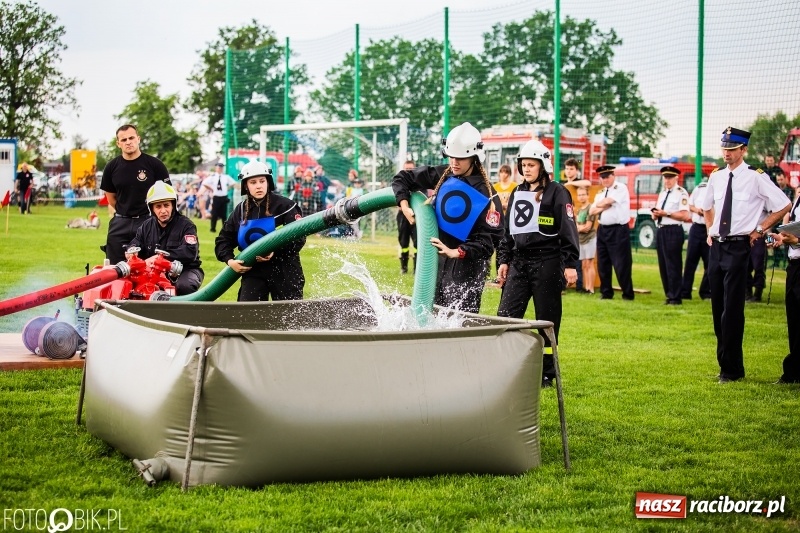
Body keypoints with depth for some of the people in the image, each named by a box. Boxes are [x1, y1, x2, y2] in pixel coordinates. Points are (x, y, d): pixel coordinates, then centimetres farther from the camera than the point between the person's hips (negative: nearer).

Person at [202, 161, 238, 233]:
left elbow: (233, 183, 14)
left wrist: (227, 188, 6)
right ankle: (213, 228, 8)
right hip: (216, 197, -2)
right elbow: (204, 183, -5)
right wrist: (211, 190, -3)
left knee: (224, 214, 7)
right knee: (214, 213, 0)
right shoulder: (212, 176, -4)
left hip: (224, 197, 2)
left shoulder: (226, 176, 4)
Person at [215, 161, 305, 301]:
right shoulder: (240, 211, 7)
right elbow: (223, 239, 13)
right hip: (254, 272, 3)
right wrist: (230, 260, -5)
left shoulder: (285, 205, -7)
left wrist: (275, 252, -25)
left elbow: (299, 238, -12)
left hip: (284, 270, -3)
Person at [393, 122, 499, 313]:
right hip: (436, 258, 6)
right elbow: (402, 178, 12)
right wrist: (404, 205, -4)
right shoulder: (441, 175, 2)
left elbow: (486, 243, -15)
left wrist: (456, 252, -28)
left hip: (466, 262, -6)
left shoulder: (485, 194, -12)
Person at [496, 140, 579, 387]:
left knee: (547, 320, 1)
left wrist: (569, 264, -12)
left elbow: (568, 230, -7)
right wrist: (504, 261, 15)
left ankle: (546, 374, 9)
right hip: (519, 262, 6)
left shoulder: (557, 193, -4)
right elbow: (508, 231, 21)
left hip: (546, 263, -6)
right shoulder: (517, 194, 16)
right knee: (506, 316, -2)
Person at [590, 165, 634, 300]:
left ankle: (628, 294, 4)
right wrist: (605, 206, -7)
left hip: (618, 230, -7)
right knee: (603, 263, 9)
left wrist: (599, 205, 3)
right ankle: (606, 292, 19)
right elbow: (592, 211, 8)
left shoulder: (621, 188, -6)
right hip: (603, 230, 7)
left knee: (621, 264, -5)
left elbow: (607, 201, -17)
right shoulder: (600, 193, 16)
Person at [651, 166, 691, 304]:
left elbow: (684, 215, -16)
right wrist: (655, 214, -2)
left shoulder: (681, 193, -7)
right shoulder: (662, 193, 17)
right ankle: (669, 295, 19)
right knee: (663, 265, 11)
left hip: (673, 231, -8)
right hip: (660, 230, 8)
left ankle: (675, 297, 1)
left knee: (673, 265, -5)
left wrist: (666, 213, -18)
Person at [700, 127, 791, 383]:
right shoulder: (716, 177, 9)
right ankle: (725, 361, 20)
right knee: (718, 307, 10)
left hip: (738, 247, -6)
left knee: (732, 308, -8)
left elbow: (784, 205, -3)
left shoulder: (755, 177, -9)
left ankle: (732, 369, -2)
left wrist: (759, 229, -2)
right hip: (717, 246, 6)